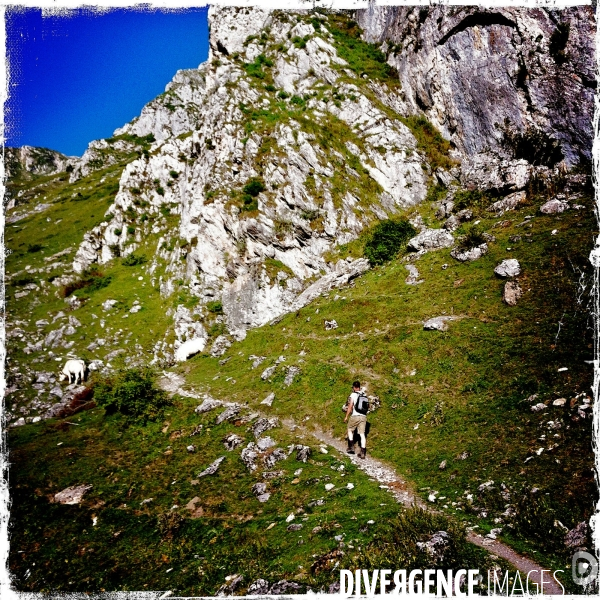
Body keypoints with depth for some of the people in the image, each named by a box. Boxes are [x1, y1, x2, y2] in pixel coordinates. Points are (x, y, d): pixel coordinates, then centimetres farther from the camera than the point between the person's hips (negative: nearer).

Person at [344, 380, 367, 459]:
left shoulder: (353, 395, -7)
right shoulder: (364, 395, 10)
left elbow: (350, 406, -11)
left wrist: (346, 416, -4)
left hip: (355, 416, -4)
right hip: (363, 416, 4)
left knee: (350, 430, 19)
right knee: (362, 434, 5)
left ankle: (351, 447, 15)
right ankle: (363, 452, 1)